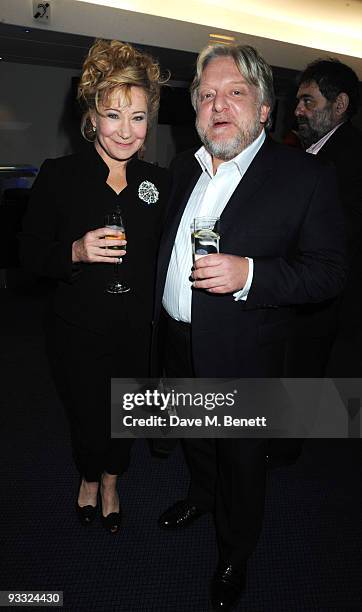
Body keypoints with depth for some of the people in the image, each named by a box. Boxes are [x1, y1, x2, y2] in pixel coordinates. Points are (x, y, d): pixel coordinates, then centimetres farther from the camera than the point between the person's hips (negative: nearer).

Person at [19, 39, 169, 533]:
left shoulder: (157, 181, 0)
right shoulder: (58, 176, -9)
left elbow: (163, 257, 7)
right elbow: (32, 255, -6)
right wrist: (76, 252, -25)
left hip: (138, 331, 3)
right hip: (78, 331, -2)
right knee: (88, 421, 11)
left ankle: (110, 484, 50)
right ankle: (88, 480, 48)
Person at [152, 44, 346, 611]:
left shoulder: (306, 176, -14)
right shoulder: (184, 167, 4)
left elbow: (329, 271, -16)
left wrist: (250, 274, -31)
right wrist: (157, 320, 12)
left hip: (242, 355, -5)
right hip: (177, 344, 6)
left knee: (241, 457, 15)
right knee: (194, 436, 28)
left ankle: (235, 553, 43)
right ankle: (201, 495, 59)